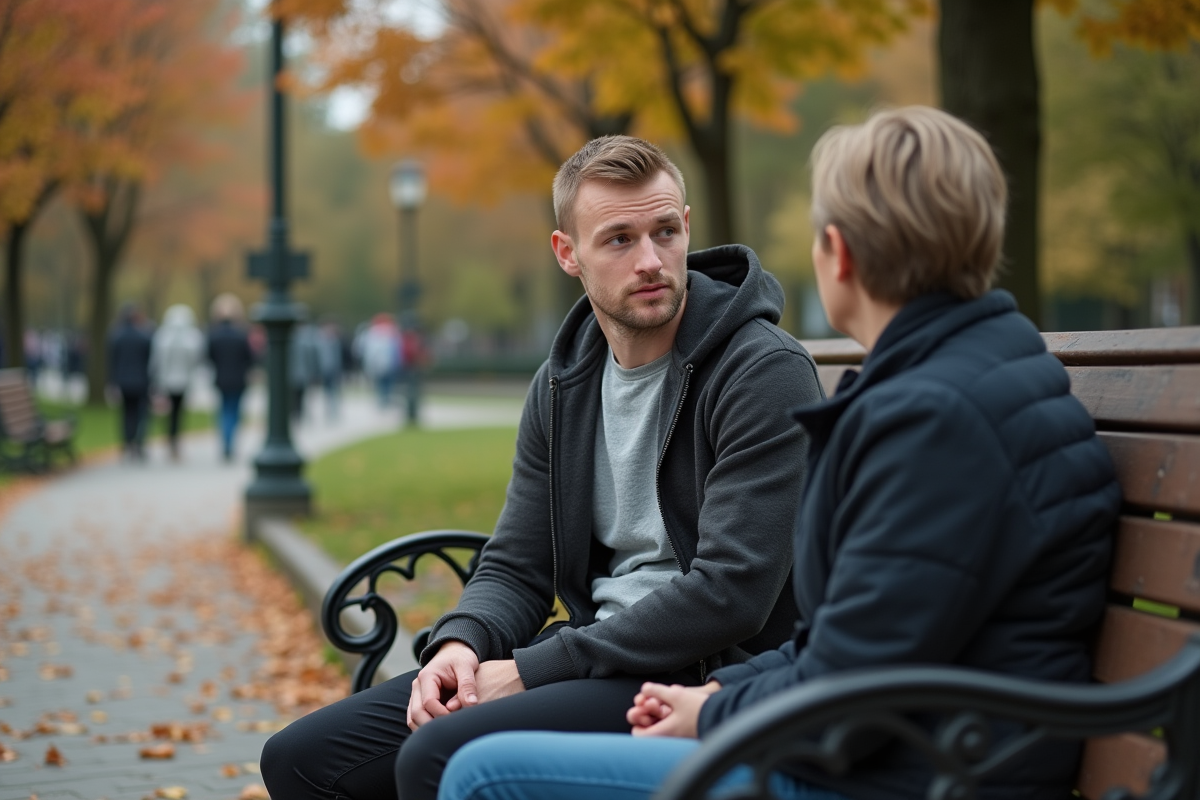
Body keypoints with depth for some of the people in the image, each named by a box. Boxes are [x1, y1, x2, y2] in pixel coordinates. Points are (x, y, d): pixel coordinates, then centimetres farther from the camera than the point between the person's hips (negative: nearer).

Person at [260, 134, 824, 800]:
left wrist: (532, 669, -18)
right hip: (598, 659, 7)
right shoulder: (563, 383, 11)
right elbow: (516, 566, 14)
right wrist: (461, 644, -10)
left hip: (705, 681, -7)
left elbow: (729, 594, -21)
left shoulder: (765, 372, -13)